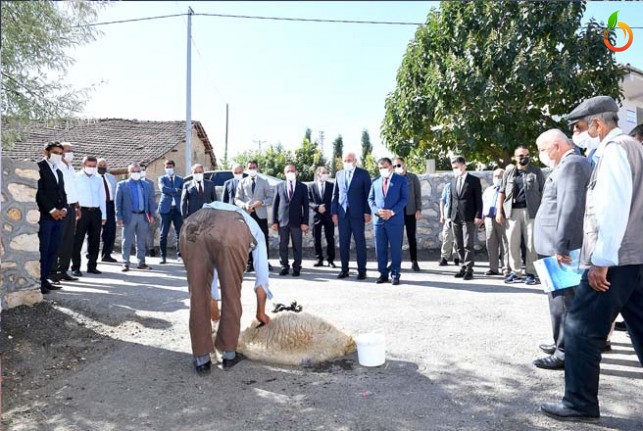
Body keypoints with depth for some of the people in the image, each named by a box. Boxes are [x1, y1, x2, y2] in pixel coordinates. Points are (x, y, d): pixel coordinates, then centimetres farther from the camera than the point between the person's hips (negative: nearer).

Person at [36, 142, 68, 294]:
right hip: (44, 216, -7)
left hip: (58, 216, 7)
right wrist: (52, 210, -14)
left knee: (53, 250, 7)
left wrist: (64, 209, 2)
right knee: (42, 250, -6)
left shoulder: (59, 172, 22)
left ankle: (44, 279, 13)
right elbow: (38, 192, -11)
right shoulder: (38, 167, -3)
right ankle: (37, 282, 0)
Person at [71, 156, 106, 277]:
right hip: (81, 211, -4)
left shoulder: (98, 180, 16)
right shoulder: (76, 177, 3)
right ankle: (75, 267, 1)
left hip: (96, 212, 5)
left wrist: (103, 215, 11)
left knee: (94, 241, 8)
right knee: (77, 240, -4)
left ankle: (92, 266, 17)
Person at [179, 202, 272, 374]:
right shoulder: (255, 230, 40)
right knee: (231, 295, 16)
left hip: (192, 229, 3)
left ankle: (201, 359, 25)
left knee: (197, 296, 17)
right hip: (232, 234, -3)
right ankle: (229, 355, 29)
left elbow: (209, 273, 53)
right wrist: (261, 312, 57)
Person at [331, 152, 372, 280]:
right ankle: (344, 269, 14)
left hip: (357, 213, -3)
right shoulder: (339, 174, 12)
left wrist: (367, 212, -8)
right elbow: (335, 194, 12)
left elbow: (368, 194, -1)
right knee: (343, 242, 5)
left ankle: (362, 270, 8)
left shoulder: (363, 174, 2)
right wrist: (334, 212, 4)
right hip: (342, 213, 3)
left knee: (360, 242, 1)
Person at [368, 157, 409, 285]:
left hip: (395, 220, -3)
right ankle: (383, 274, 16)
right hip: (378, 220, 3)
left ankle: (395, 275, 10)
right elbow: (370, 199, 11)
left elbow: (405, 199, -3)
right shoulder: (375, 182, 14)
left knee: (395, 249, 1)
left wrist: (392, 212, -14)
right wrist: (377, 210, -9)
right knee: (380, 249, 6)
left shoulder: (401, 180, 4)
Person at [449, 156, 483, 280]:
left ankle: (469, 270, -1)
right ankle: (463, 267, 16)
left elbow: (478, 199, -5)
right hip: (456, 217, 5)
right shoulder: (453, 180, 14)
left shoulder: (474, 180, -1)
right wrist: (451, 214, 10)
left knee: (468, 245, -6)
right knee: (459, 245, 8)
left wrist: (478, 216, -12)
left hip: (469, 217, -5)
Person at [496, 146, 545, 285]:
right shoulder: (509, 172, 13)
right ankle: (515, 272, 11)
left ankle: (530, 273, 8)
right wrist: (499, 211, 4)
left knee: (531, 244, 0)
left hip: (531, 211, -1)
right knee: (513, 243, 3)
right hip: (512, 211, 2)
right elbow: (502, 192, 13)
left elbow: (543, 192, 5)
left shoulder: (536, 172, 8)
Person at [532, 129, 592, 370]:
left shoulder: (571, 164, -13)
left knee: (562, 299, -4)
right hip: (560, 245, 10)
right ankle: (564, 344, 29)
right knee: (563, 298, 17)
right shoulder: (570, 164, 18)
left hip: (562, 247, -10)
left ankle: (565, 353, 4)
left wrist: (560, 245, -26)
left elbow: (569, 207, -24)